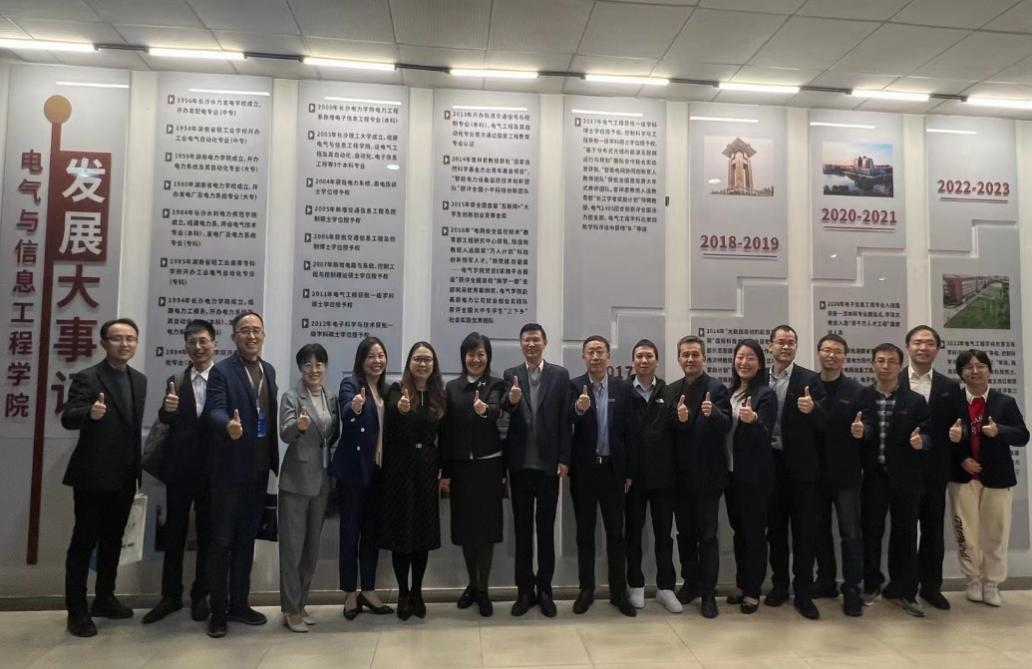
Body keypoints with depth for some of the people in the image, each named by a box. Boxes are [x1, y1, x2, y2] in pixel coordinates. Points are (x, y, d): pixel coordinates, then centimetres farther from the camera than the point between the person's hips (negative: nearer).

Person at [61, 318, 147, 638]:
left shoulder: (140, 380, 9)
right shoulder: (87, 377, -10)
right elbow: (67, 418, -21)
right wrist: (90, 412, -42)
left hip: (125, 477, 6)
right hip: (93, 475, -6)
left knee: (113, 540, 16)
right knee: (84, 542, 2)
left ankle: (104, 599, 29)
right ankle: (77, 610, 11)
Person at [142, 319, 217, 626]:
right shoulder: (176, 381, 3)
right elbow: (165, 420, -6)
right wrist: (168, 410, -28)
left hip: (213, 468, -2)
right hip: (180, 467, 2)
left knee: (207, 532, 10)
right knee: (174, 532, 11)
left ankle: (200, 595, 24)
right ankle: (171, 595, 24)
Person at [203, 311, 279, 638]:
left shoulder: (269, 370, 10)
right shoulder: (221, 370, -9)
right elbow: (214, 411, -23)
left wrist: (275, 460, 9)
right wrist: (229, 425, -45)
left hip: (259, 470, 6)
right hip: (230, 470, -6)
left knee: (246, 539, 15)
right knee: (222, 541, 4)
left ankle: (239, 604, 27)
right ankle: (218, 610, 16)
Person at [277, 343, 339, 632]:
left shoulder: (331, 399, 9)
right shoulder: (291, 396, -6)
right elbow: (285, 433, -21)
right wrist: (299, 425, -43)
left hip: (322, 480, 6)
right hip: (297, 479, -6)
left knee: (312, 545, 12)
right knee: (293, 545, -1)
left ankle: (301, 603, 24)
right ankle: (290, 609, 9)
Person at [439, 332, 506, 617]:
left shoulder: (495, 385, -4)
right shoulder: (452, 387, 4)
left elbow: (497, 411, -26)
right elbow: (445, 431, 3)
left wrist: (484, 409, -50)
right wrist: (445, 472, 1)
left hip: (488, 465, -3)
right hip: (460, 466, 3)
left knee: (486, 526, 3)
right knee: (464, 527, 11)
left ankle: (483, 589, 16)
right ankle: (472, 584, 28)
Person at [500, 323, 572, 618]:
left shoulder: (560, 375, 1)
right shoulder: (510, 375, 3)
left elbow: (565, 419, -2)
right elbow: (504, 414, -10)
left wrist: (563, 459, -7)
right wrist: (511, 401, -32)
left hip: (549, 462, -1)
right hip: (520, 463, 1)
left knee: (546, 527, 8)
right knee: (522, 527, 9)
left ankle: (544, 589, 19)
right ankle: (524, 590, 19)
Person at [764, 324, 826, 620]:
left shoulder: (809, 379, -3)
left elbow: (824, 423, -9)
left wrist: (812, 409, -30)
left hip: (801, 465, -3)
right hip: (770, 463, 3)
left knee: (804, 530, 4)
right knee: (775, 528, 12)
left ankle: (803, 593, 13)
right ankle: (779, 584, 26)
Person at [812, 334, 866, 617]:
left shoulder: (857, 391, -1)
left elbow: (867, 427, -5)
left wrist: (861, 431, -25)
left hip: (845, 473, -2)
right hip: (815, 471, 3)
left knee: (851, 532, -2)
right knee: (820, 530, 14)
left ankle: (852, 589, 7)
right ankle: (826, 581, 27)